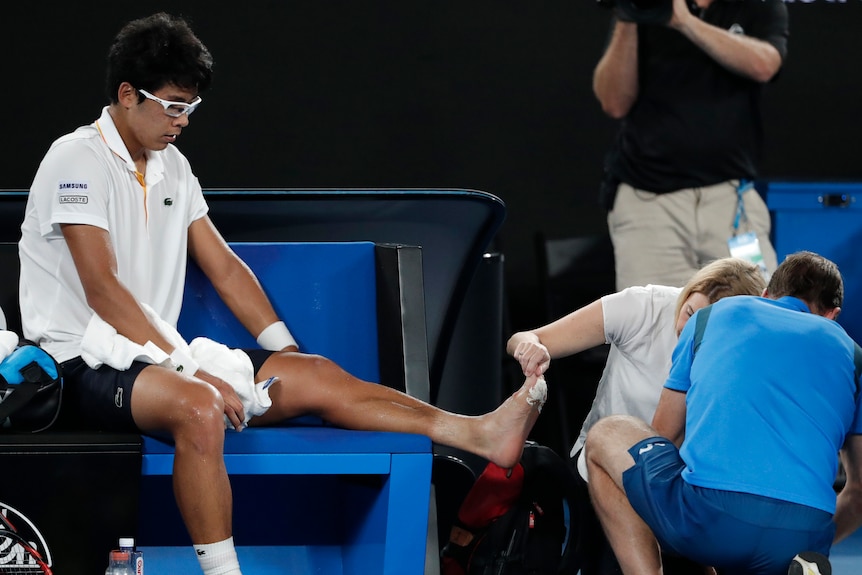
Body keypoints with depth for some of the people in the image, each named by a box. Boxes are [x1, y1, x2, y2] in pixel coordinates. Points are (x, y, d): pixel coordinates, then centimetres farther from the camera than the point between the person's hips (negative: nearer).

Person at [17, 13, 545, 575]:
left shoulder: (172, 166, 15)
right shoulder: (77, 160, -12)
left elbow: (224, 267, 18)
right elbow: (102, 289, -20)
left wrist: (289, 354, 6)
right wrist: (192, 370, -24)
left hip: (155, 355, 8)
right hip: (84, 363, -8)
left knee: (316, 375, -6)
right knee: (198, 406, -39)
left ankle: (480, 434, -14)